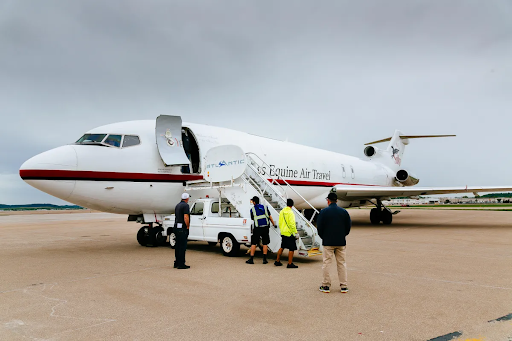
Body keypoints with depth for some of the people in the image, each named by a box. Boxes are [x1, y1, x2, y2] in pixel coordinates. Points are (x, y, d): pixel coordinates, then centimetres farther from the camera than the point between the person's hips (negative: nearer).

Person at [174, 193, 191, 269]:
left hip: (176, 227, 9)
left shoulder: (177, 205, 16)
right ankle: (181, 264, -3)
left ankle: (176, 263, 22)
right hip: (182, 229, -9)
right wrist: (188, 226, -10)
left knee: (178, 246, 15)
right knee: (182, 246, -5)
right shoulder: (185, 205, -12)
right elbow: (186, 217, -21)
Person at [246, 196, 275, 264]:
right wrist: (274, 224, 17)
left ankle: (251, 259, 4)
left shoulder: (252, 209, -2)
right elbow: (270, 217, 8)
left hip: (257, 228, -2)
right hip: (265, 227, 2)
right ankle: (265, 259, 8)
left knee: (253, 243, 4)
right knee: (265, 244, 9)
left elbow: (252, 219, 9)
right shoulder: (264, 207, 5)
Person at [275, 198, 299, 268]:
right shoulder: (290, 212, -15)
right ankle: (290, 264, 0)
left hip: (283, 233, 8)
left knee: (282, 247, 19)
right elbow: (292, 224, -20)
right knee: (291, 249, -2)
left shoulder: (282, 212, 9)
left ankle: (277, 261, 25)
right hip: (289, 233, -8)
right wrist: (296, 233, -16)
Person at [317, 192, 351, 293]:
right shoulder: (344, 212, 3)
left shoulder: (323, 212, -6)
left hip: (328, 242, -3)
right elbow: (348, 226, 8)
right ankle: (343, 286, 11)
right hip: (341, 242, 3)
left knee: (326, 263, 4)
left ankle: (326, 286, 7)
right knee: (341, 263, 9)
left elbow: (319, 227, -4)